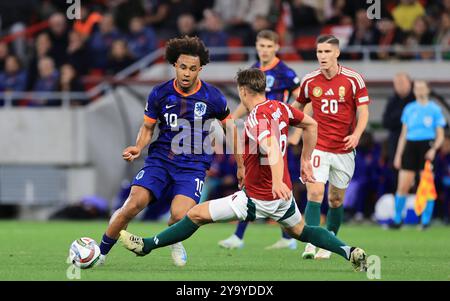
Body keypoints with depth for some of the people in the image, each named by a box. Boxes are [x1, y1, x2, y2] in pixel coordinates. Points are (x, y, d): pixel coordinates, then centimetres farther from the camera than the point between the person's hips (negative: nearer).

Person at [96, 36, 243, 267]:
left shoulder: (212, 97, -5)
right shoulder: (160, 94, -2)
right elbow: (147, 128, 11)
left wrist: (240, 166, 16)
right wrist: (138, 148, -10)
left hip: (193, 165, -1)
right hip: (160, 159, 1)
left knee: (179, 215, -25)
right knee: (133, 205, -19)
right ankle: (101, 253, -1)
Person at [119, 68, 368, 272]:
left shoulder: (258, 117, -21)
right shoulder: (280, 108, 3)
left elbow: (272, 147, -38)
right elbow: (311, 125, 18)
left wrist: (277, 181, -53)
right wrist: (305, 160, 25)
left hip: (256, 199, -8)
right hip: (282, 194, 8)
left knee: (196, 214, 0)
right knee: (299, 231, 28)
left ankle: (146, 245, 7)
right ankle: (350, 252, 12)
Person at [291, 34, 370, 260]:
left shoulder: (354, 79, -7)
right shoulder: (309, 81, 0)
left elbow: (363, 111, -6)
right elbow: (299, 106, 18)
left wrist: (356, 134, -22)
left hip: (344, 149, 0)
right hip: (318, 147, 0)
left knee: (336, 200, 8)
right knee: (314, 193, -16)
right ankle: (311, 244, -17)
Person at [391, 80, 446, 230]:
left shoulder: (434, 109, 5)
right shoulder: (409, 109, 14)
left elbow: (440, 136, 4)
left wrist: (434, 149, -14)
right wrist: (398, 155, 11)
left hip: (427, 148, -3)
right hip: (411, 146, 3)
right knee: (402, 186, -3)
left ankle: (425, 221, 4)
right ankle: (397, 220, 6)